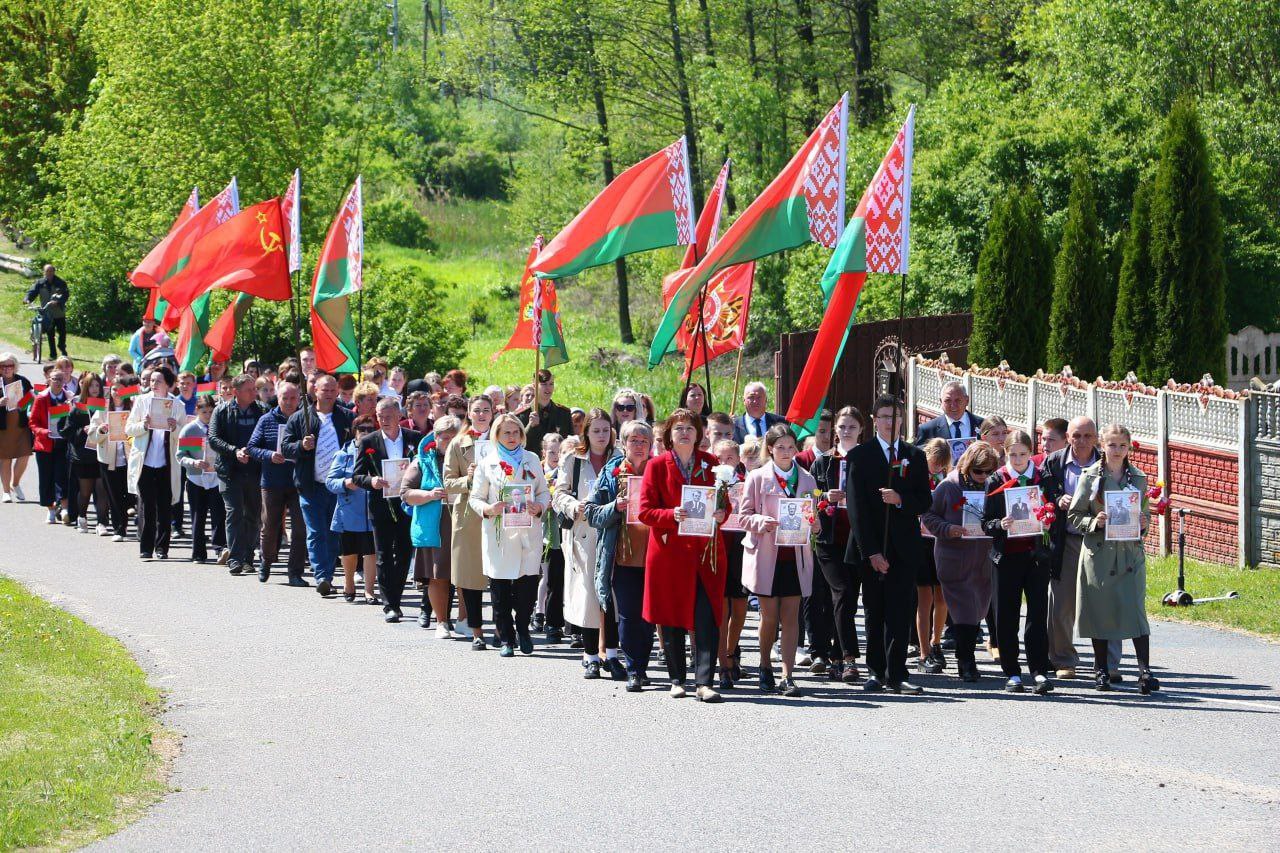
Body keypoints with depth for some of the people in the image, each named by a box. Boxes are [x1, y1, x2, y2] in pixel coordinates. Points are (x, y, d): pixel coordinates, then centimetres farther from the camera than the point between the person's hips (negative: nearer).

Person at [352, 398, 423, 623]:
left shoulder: (414, 438, 3)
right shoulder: (369, 442, 1)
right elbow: (356, 476, 3)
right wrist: (371, 481, -17)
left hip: (407, 505, 1)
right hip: (382, 507, -1)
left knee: (404, 556, 7)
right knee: (384, 557, -2)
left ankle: (394, 601, 19)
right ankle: (389, 605, -1)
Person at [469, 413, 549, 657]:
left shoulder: (532, 460, 12)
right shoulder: (486, 464, 5)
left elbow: (544, 492, 14)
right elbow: (475, 498, 5)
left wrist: (539, 506, -7)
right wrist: (488, 509, -16)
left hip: (528, 534, 1)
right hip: (498, 534, -1)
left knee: (527, 588, -4)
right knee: (501, 591, 0)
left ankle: (523, 629, 19)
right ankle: (506, 639, 11)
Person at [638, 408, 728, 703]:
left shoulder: (710, 463, 9)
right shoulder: (657, 465, 3)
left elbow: (724, 502, 17)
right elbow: (645, 512, -1)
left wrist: (720, 514, -6)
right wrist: (673, 515, -19)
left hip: (706, 551, 1)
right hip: (669, 551, -1)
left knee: (707, 619, -10)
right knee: (672, 619, 6)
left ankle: (704, 682, -12)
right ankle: (677, 679, 18)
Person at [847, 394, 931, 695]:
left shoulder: (915, 456, 12)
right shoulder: (860, 456, 3)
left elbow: (924, 502, 8)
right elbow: (856, 506, -3)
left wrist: (900, 500, -15)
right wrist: (871, 551, -11)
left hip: (904, 546, 1)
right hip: (871, 548, -1)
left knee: (900, 613, -5)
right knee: (874, 612, 4)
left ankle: (896, 675, -5)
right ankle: (877, 672, 11)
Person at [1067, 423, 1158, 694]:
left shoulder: (1138, 478, 8)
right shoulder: (1090, 476, 2)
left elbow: (1146, 515, 16)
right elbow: (1075, 514, 4)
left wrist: (1143, 524, -5)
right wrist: (1094, 522, -13)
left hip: (1130, 552, 1)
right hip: (1098, 551, -1)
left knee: (1135, 609, -9)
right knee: (1099, 611, 4)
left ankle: (1145, 671, -10)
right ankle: (1101, 670, 17)